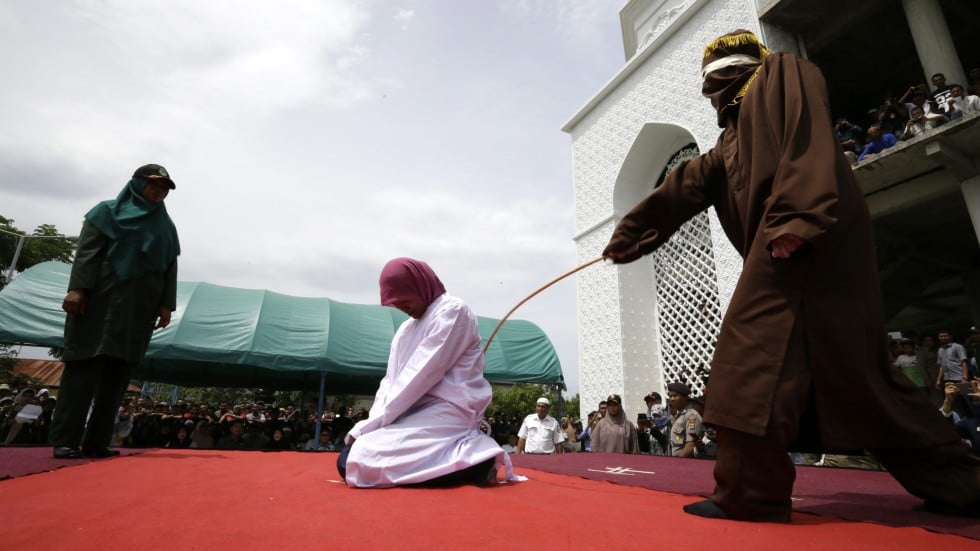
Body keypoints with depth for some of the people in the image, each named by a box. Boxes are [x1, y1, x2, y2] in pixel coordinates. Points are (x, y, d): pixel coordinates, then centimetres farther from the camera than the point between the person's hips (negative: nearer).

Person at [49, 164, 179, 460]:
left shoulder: (167, 227, 20)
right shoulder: (108, 211, 10)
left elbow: (171, 268, 13)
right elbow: (87, 251, -3)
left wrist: (166, 304, 2)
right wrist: (77, 288, -15)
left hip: (140, 308, 4)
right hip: (101, 299, -3)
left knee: (118, 373, 1)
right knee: (85, 366, -6)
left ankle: (97, 441, 5)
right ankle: (65, 441, -2)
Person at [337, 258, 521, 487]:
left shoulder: (453, 311, -8)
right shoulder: (407, 327, 19)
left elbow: (421, 376, -16)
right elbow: (391, 380, 13)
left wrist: (368, 426, -12)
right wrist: (369, 426, -4)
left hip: (447, 412, -9)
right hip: (415, 413, 9)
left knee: (362, 461, -23)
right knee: (347, 460, -1)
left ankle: (471, 462, -13)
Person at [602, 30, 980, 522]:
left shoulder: (782, 74, 11)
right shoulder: (733, 138, 32)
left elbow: (805, 139, -9)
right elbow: (686, 187, 26)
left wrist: (794, 215, -24)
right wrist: (630, 235, 22)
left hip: (812, 238, -9)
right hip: (789, 246, 9)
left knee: (754, 352, -15)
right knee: (855, 368, 11)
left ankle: (749, 493, -12)